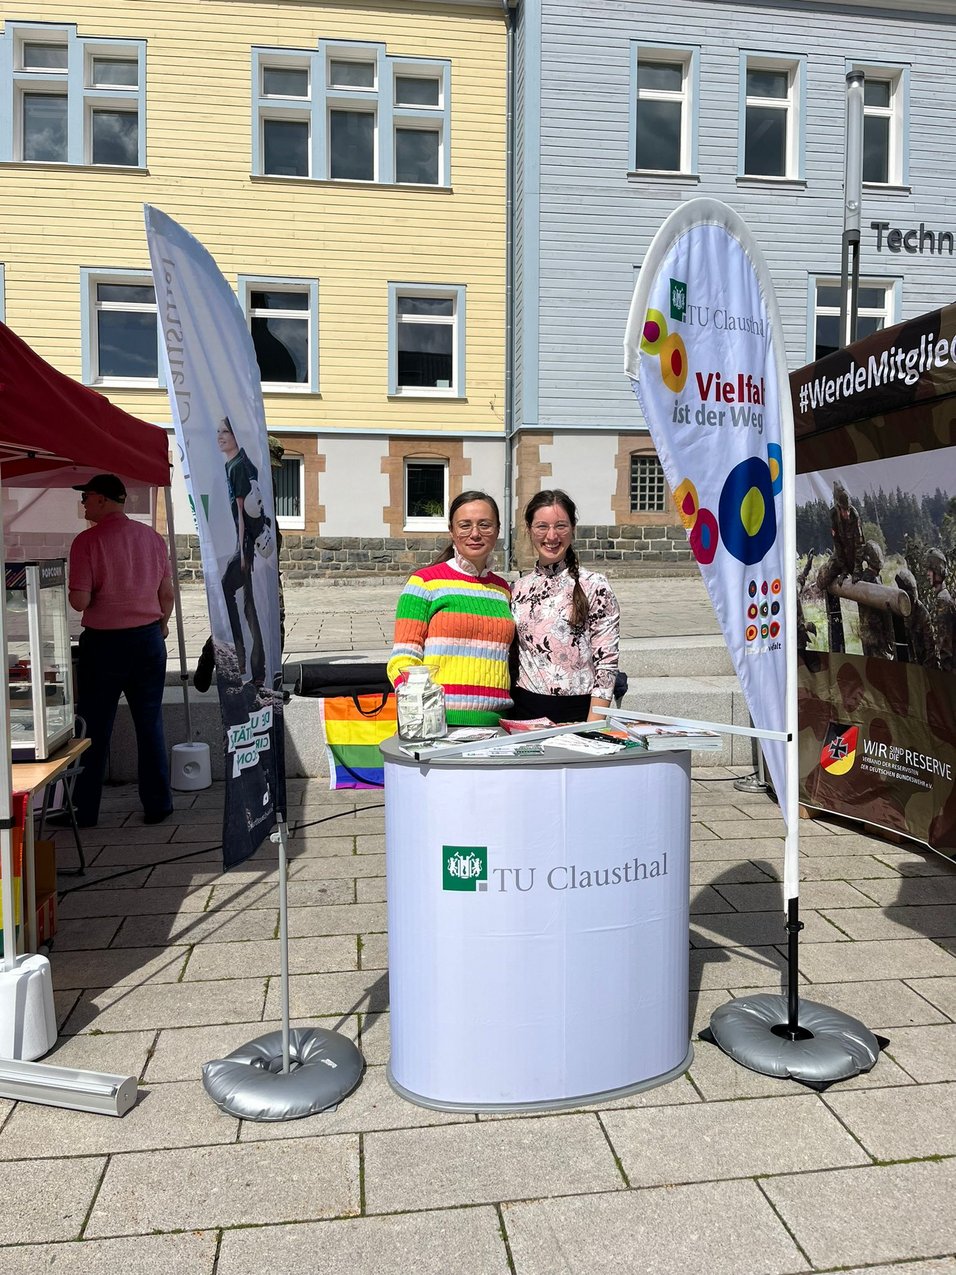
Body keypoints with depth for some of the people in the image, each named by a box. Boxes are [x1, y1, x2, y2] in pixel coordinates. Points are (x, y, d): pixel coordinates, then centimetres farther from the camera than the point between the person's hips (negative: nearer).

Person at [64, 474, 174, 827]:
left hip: (103, 642, -3)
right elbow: (167, 594, 6)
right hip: (148, 639, 4)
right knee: (150, 724, 10)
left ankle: (84, 809, 18)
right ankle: (157, 804, 15)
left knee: (94, 728, 8)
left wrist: (72, 594, 6)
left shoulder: (87, 541, -12)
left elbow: (80, 601, -16)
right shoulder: (152, 538, 1)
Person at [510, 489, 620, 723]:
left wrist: (593, 729, -14)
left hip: (575, 712, -3)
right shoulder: (519, 589, 6)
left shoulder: (594, 587, -7)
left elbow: (606, 664, -9)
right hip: (523, 712, 3)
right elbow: (511, 659, 12)